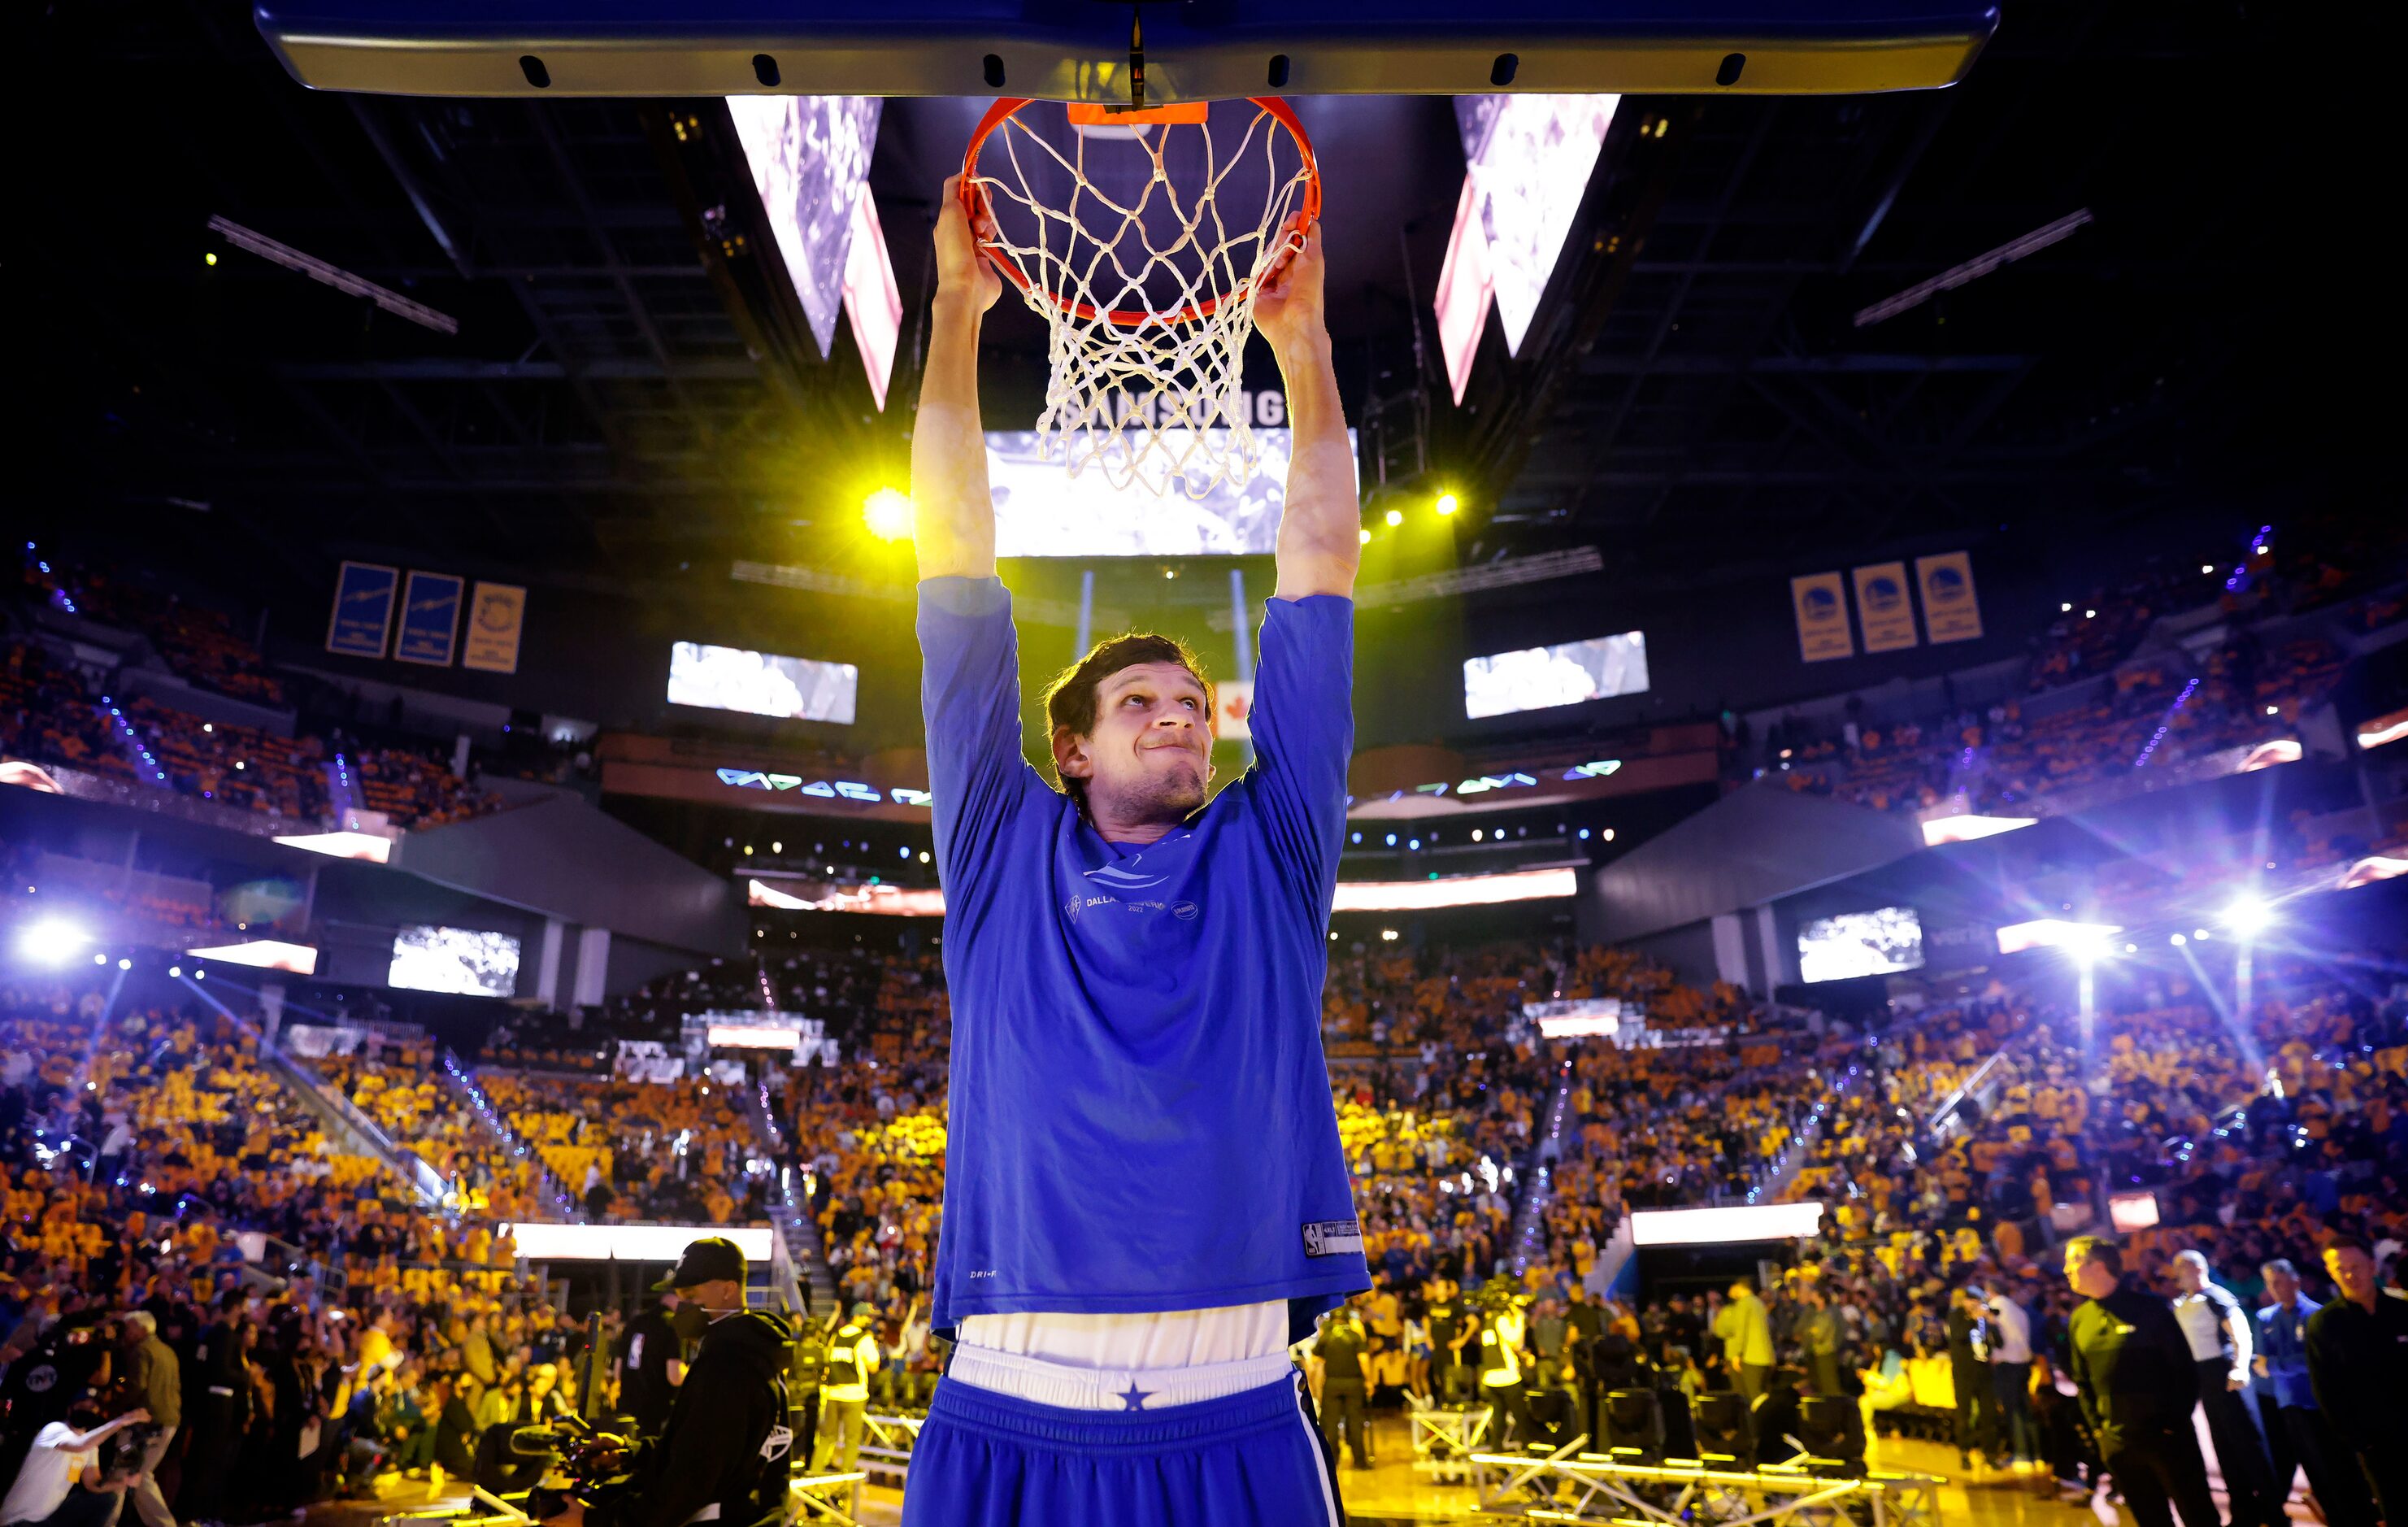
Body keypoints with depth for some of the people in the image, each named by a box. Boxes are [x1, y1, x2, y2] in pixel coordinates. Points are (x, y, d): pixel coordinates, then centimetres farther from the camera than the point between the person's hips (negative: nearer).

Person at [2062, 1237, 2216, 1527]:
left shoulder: (2148, 1309, -9)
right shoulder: (2079, 1320, 5)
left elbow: (2183, 1369, -6)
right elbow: (2083, 1381, 13)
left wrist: (2175, 1424, -9)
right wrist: (2097, 1427, 6)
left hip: (2166, 1437, -4)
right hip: (2118, 1445, 4)